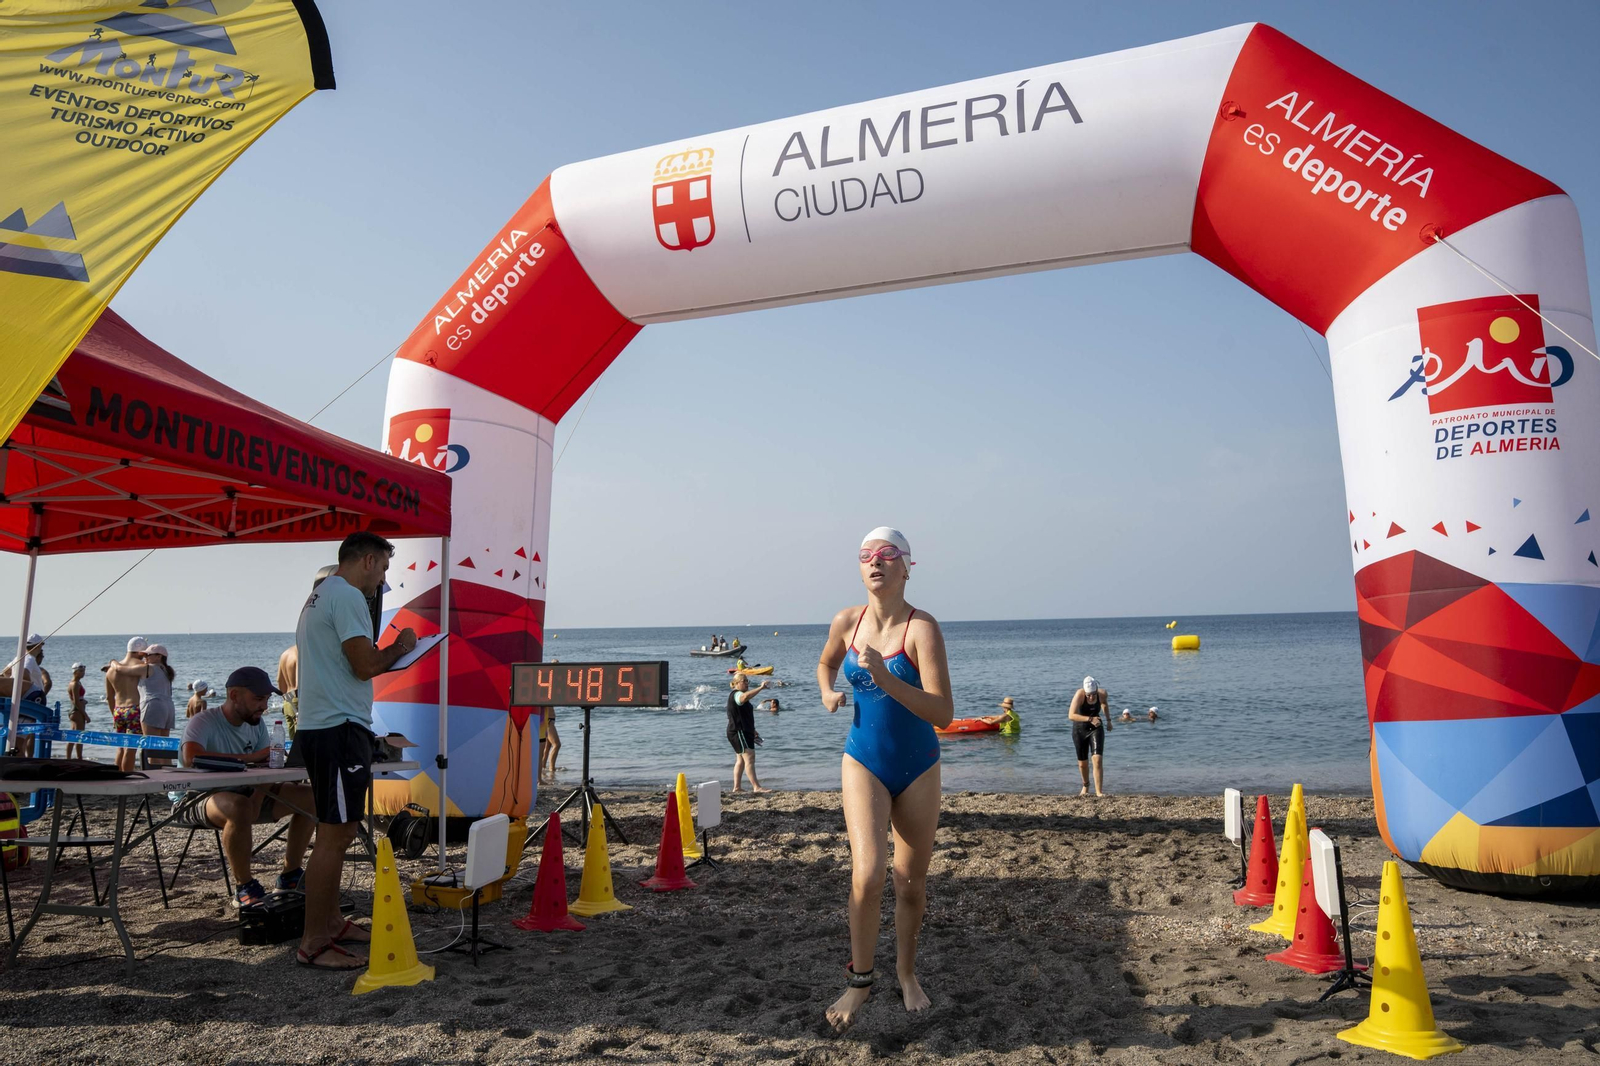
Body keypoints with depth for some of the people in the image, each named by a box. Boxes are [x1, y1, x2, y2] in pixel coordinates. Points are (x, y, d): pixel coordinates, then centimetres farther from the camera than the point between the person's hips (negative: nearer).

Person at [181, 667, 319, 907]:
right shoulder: (203, 722, -18)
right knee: (240, 807, -41)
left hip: (244, 794, 7)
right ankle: (244, 887, -22)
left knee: (309, 797, -6)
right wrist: (248, 758, -29)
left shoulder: (257, 723, 5)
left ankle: (291, 875, 6)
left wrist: (257, 800, -22)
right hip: (200, 798, -7)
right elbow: (191, 757, -38)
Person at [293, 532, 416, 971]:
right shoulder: (347, 596, -13)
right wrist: (401, 645, -3)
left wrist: (390, 653, 17)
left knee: (336, 833, 18)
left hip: (319, 727, 11)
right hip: (339, 728, -11)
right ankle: (312, 944, -2)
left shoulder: (320, 595, 20)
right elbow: (365, 665, -19)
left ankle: (332, 924, 28)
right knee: (335, 836, -7)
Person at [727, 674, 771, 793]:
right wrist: (760, 687, -37)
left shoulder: (738, 696, 20)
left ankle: (737, 787, 15)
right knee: (749, 757, -14)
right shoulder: (736, 695, -14)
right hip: (738, 732, -11)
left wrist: (752, 730, 29)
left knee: (741, 760, 12)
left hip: (744, 732, 11)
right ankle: (756, 787, -18)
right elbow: (746, 696, -40)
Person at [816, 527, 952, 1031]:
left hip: (917, 767, -1)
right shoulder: (847, 621, -5)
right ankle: (859, 979, 7)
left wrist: (885, 678, -34)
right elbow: (826, 663, 19)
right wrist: (828, 693, -1)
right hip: (864, 762, 1)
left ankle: (906, 972, 35)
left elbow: (943, 714, -25)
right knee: (867, 874, -14)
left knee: (911, 880, 11)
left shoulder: (922, 628, -17)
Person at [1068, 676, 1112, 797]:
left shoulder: (1102, 694, -16)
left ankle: (1099, 792, -15)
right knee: (1082, 763, 12)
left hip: (1096, 729, 1)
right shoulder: (1079, 695, -26)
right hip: (1080, 730, -1)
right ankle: (1085, 785, 40)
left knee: (1097, 760, -17)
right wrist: (1090, 719, -47)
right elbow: (1071, 715, -36)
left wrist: (1108, 721, 21)